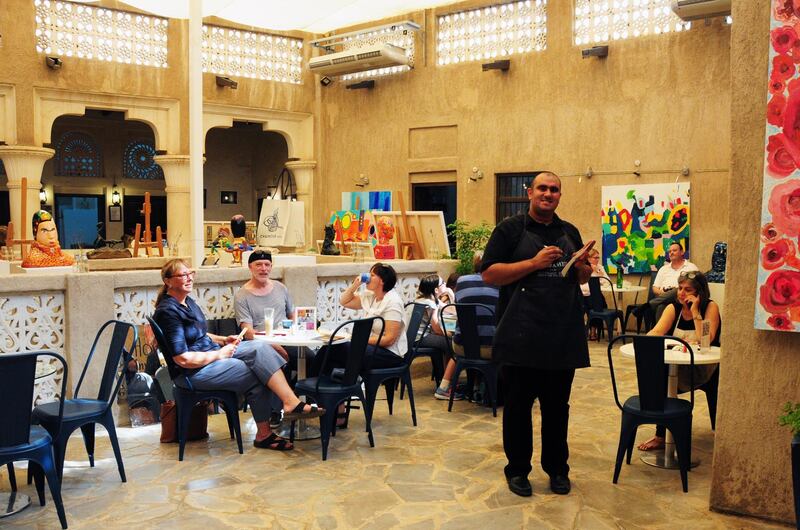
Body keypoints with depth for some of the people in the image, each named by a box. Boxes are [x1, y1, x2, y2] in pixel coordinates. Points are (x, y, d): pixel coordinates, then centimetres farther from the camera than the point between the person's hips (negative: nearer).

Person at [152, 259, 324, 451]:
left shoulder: (187, 302, 12)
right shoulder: (168, 311, -17)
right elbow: (183, 359, -22)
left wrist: (223, 340, 8)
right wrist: (219, 354, -13)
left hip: (211, 354, 9)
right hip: (193, 372, -9)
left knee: (260, 347, -13)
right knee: (257, 376, -16)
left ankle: (291, 403, -18)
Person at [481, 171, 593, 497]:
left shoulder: (570, 232, 15)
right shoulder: (511, 229, 0)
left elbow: (583, 278, 23)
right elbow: (489, 274, -9)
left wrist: (582, 266, -1)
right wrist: (535, 263, -17)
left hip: (563, 336, 4)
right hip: (521, 335, -4)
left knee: (557, 406, 12)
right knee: (518, 404, 5)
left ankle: (557, 468, 26)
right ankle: (517, 470, 19)